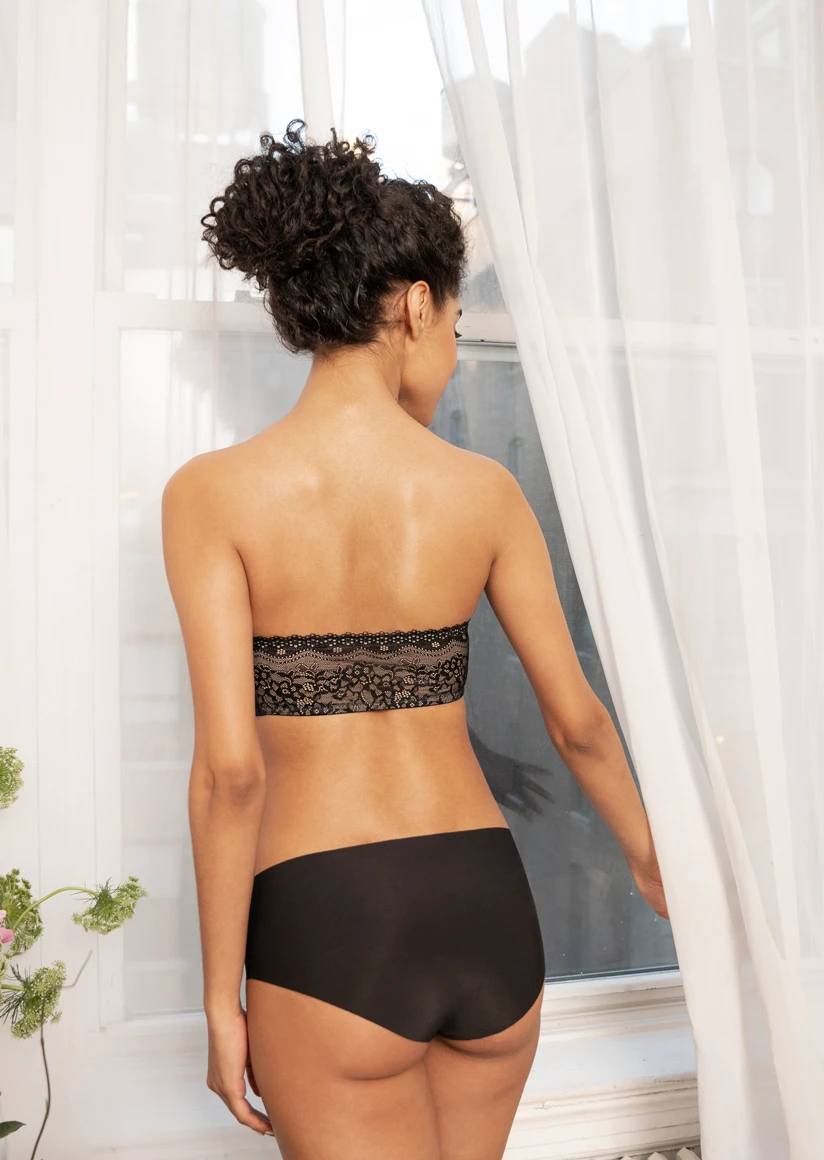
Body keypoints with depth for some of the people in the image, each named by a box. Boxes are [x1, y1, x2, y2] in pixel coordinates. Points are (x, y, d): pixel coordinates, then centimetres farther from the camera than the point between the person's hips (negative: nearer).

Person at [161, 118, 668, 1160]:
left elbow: (231, 767, -14)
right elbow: (578, 721, 5)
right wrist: (647, 856, 23)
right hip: (487, 901, 4)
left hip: (325, 923, -3)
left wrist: (222, 1001, -3)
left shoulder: (214, 492, -10)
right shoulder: (484, 489, -3)